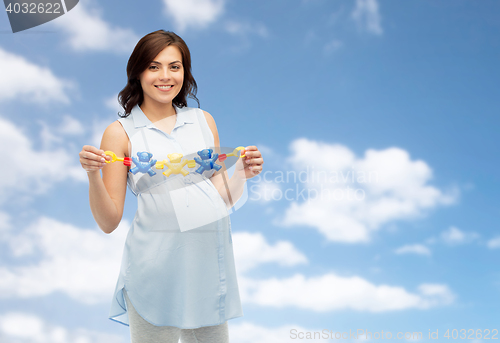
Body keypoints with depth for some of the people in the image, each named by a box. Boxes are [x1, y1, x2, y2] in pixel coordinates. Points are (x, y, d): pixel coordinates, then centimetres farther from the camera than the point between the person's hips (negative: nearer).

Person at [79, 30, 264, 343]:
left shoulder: (203, 120, 9)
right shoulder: (121, 132, -1)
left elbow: (222, 199, 11)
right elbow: (109, 222, -2)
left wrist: (241, 174, -7)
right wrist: (93, 176, -17)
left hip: (210, 255, 3)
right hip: (156, 260, -3)